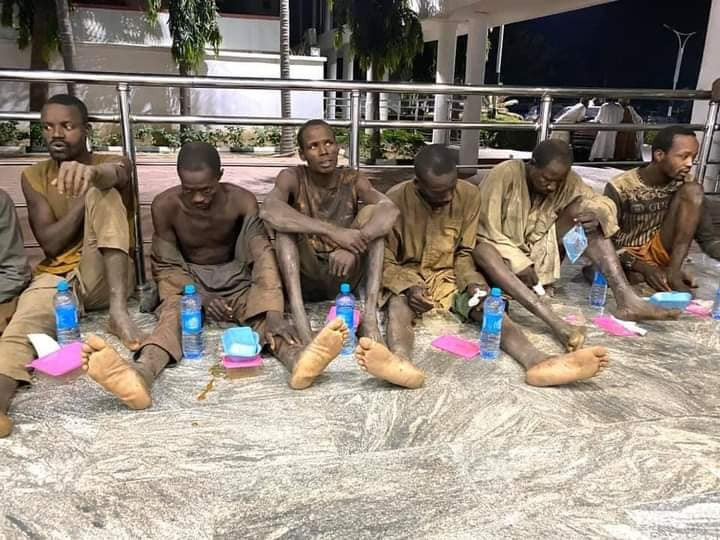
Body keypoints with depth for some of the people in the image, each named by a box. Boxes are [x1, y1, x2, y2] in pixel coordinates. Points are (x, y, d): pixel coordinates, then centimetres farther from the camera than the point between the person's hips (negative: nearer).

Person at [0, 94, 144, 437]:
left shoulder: (112, 163, 3)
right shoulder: (34, 177, 9)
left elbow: (113, 175, -27)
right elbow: (50, 244, -2)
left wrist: (90, 174, -51)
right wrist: (83, 195, -10)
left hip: (105, 277, -2)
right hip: (58, 278, 2)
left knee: (102, 193, -26)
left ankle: (118, 309, -39)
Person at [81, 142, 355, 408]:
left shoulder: (242, 201, -17)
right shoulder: (165, 205, -15)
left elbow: (262, 255, -26)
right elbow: (166, 266, -8)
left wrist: (274, 312, -41)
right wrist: (199, 297, -26)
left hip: (235, 278, 1)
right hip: (189, 280, 0)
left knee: (262, 310, -30)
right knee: (173, 312, -32)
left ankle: (298, 359, -60)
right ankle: (141, 374, -63)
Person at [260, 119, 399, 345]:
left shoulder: (353, 180, -3)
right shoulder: (292, 178, -8)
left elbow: (391, 211, -23)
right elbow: (268, 211, -32)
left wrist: (353, 246, -40)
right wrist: (333, 232, -40)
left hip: (342, 279, 1)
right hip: (303, 278, -1)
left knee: (371, 212, -17)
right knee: (284, 220, -23)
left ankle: (370, 315, -28)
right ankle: (299, 317, -38)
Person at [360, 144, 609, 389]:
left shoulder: (469, 195, -9)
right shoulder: (396, 199, -17)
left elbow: (464, 253, 0)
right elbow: (385, 261, -11)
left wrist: (472, 282, -20)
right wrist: (408, 287, -29)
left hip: (451, 276, 3)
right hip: (406, 277, -2)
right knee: (398, 307, -36)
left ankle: (538, 362, -49)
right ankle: (401, 363, -66)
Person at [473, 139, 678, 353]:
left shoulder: (566, 180, -7)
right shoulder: (504, 175, -21)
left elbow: (603, 203, -3)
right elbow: (485, 231, -22)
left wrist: (597, 216, -26)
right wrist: (519, 264, -26)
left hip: (540, 255, 4)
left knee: (582, 206, -15)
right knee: (481, 249, -39)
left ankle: (626, 299, -25)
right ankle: (552, 319, -52)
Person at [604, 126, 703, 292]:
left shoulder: (683, 183, -6)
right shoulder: (620, 187, -17)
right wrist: (643, 267, -27)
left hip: (661, 251, 6)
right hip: (628, 258, -6)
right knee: (637, 278, -42)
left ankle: (672, 274, -22)